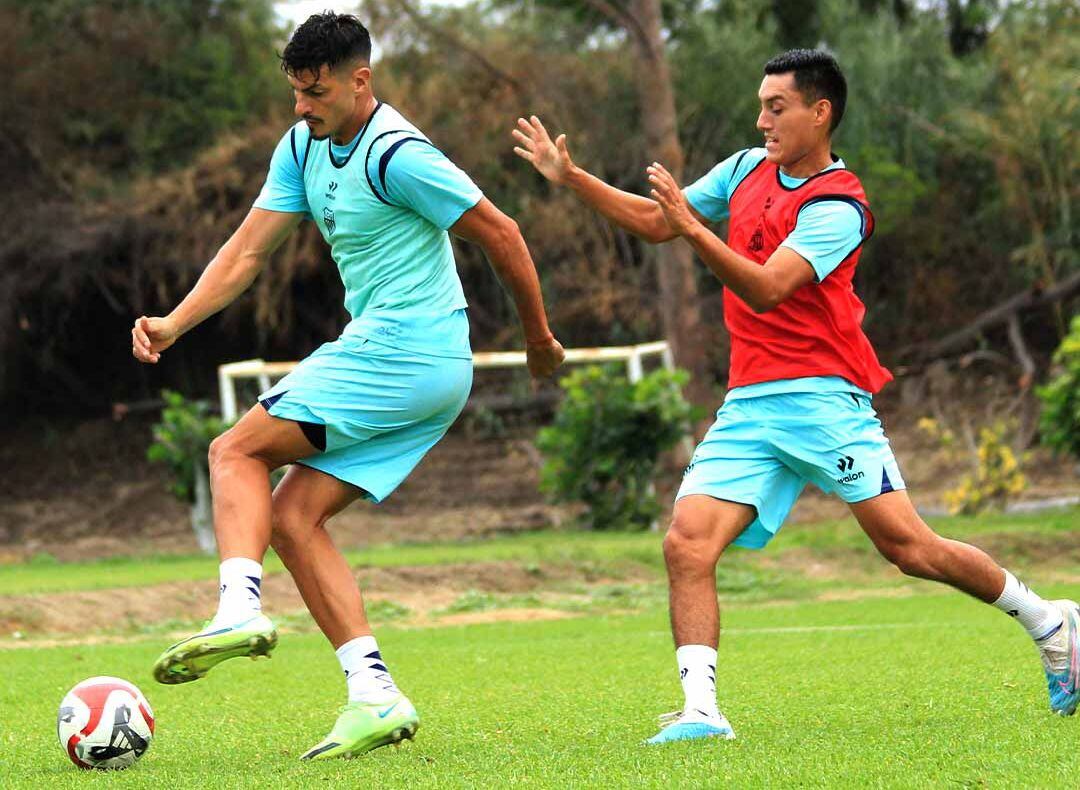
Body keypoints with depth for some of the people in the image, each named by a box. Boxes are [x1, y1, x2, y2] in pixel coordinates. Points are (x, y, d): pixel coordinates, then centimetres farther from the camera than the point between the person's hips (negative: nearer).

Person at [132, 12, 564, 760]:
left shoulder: (397, 155, -15)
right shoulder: (304, 147, 12)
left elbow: (500, 233, -10)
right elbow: (248, 250, 12)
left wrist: (539, 338, 0)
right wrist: (176, 322, -3)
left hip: (401, 354, -9)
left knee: (237, 451, -7)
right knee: (293, 517, 4)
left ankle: (240, 609, -24)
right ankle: (375, 695, -2)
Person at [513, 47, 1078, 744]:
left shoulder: (838, 206, -9)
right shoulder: (747, 170, 14)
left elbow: (765, 290, -22)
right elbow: (655, 222, 23)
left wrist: (694, 227, -32)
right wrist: (570, 177, 14)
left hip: (822, 395, -6)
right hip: (747, 405, 6)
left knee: (906, 544, -10)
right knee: (687, 544, -14)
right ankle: (701, 710, -17)